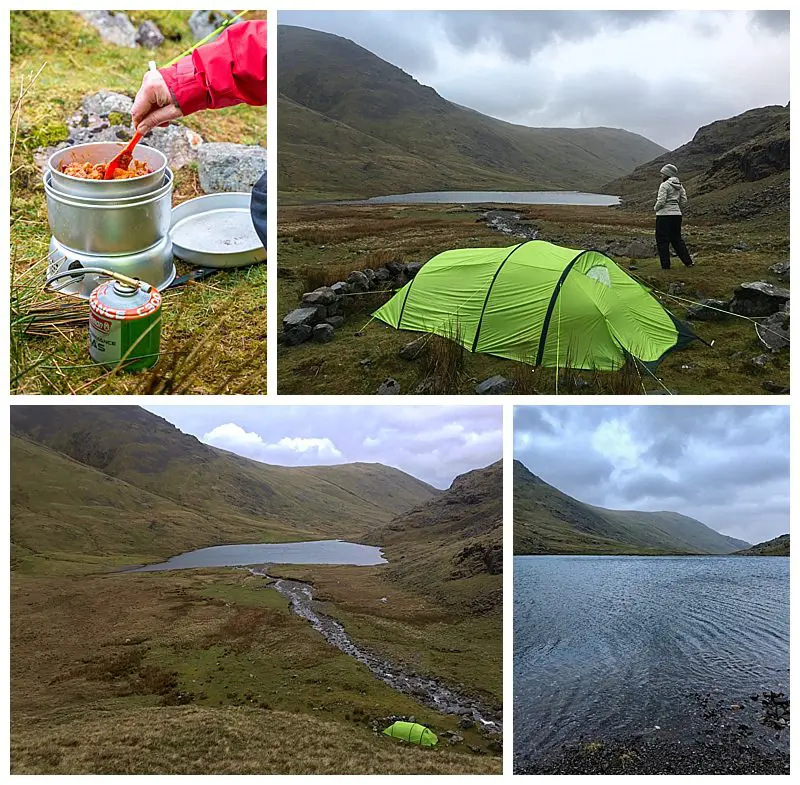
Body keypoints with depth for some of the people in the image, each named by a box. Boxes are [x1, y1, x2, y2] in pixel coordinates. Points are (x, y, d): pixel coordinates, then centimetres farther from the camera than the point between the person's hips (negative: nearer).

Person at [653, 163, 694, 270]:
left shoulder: (664, 185, -12)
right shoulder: (679, 186, 11)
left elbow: (661, 201, -18)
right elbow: (684, 201, 12)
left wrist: (656, 208, 0)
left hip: (664, 215, -8)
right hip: (677, 215, 8)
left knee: (662, 240, 0)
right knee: (677, 239, 16)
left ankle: (665, 265, 0)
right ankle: (688, 261, 16)